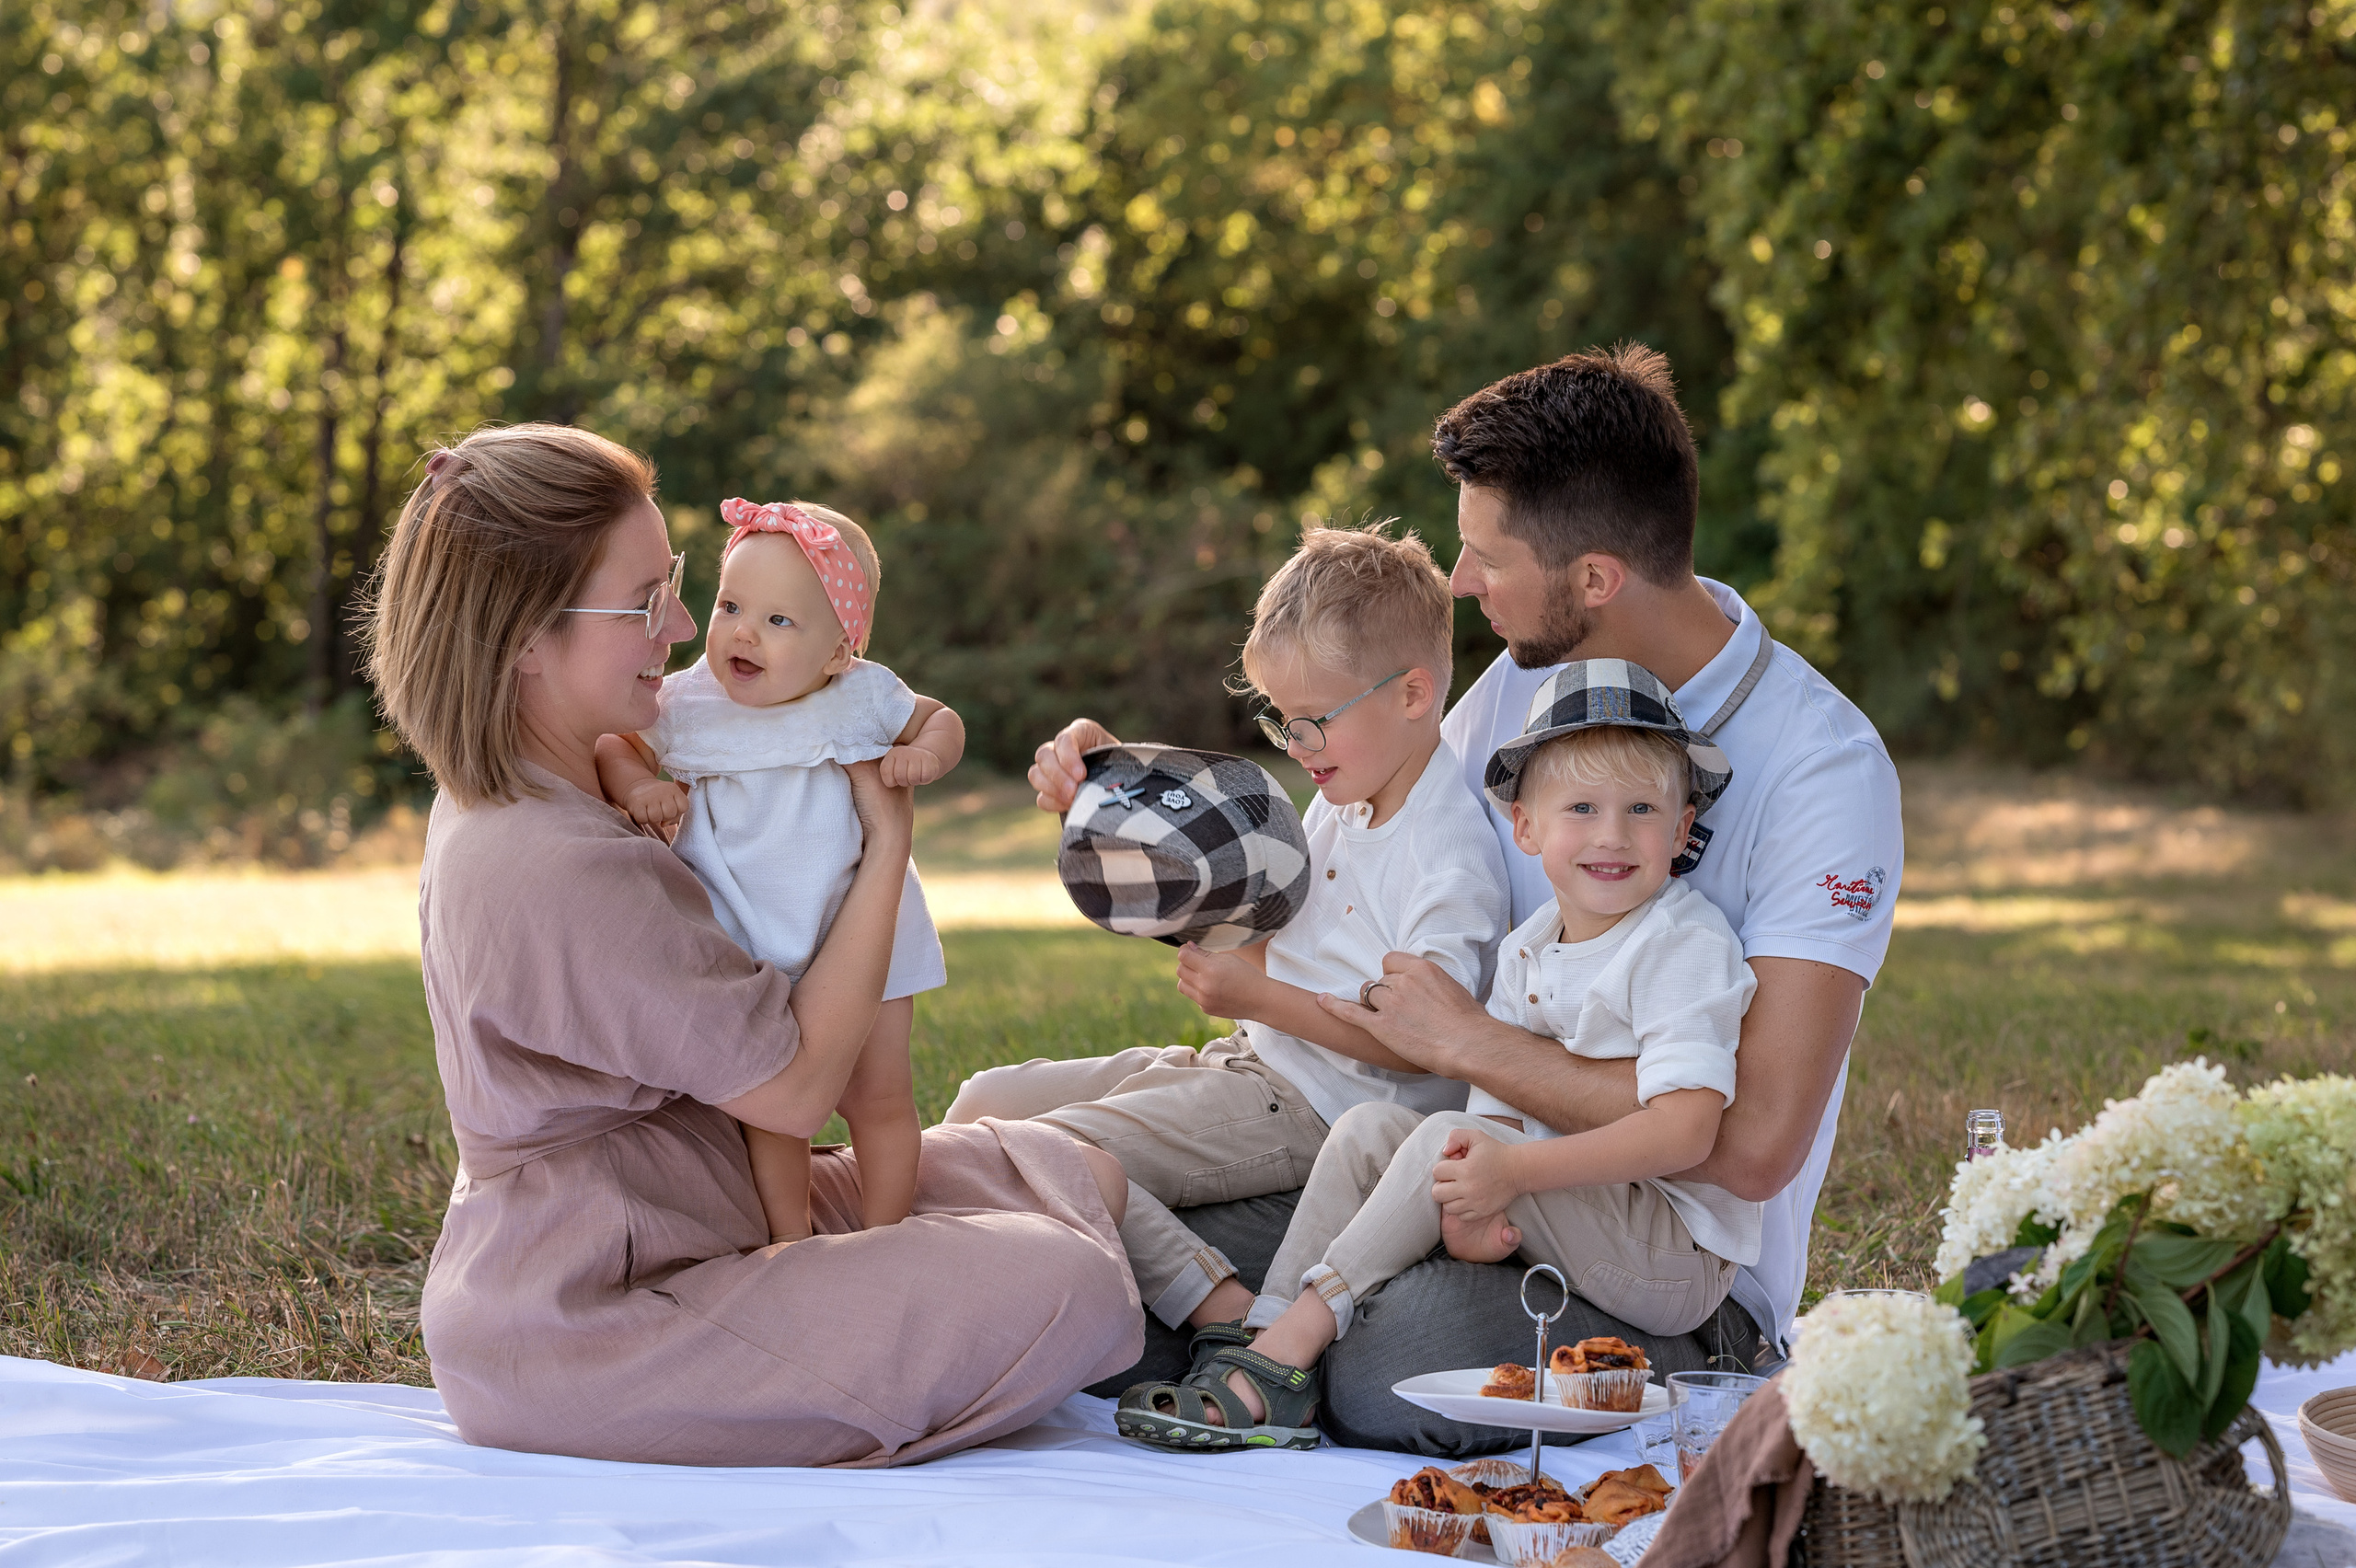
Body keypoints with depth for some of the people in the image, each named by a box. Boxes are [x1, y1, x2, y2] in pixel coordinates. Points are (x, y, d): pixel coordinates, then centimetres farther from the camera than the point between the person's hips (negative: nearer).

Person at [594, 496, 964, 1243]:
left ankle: (882, 1240, 21)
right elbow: (610, 743, 6)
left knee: (878, 1096, 4)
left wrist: (926, 754, -13)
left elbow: (944, 717, 10)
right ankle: (791, 1244, 19)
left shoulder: (864, 698, -7)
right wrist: (636, 784, -15)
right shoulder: (686, 706, -8)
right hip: (748, 953, 0)